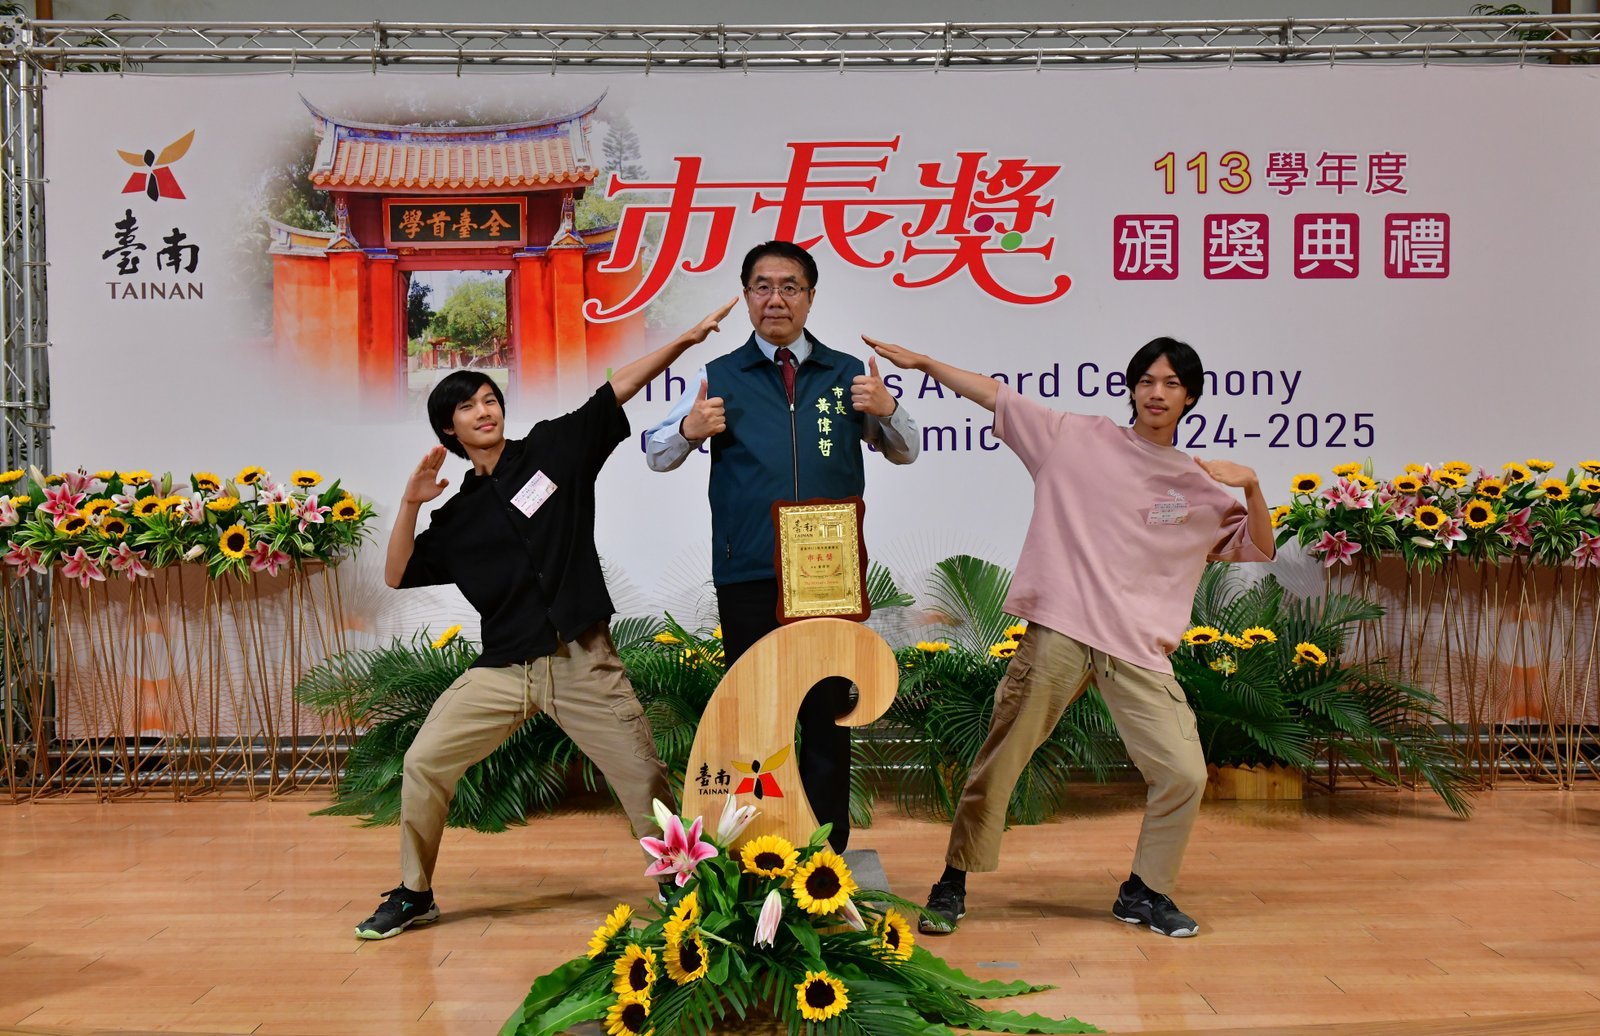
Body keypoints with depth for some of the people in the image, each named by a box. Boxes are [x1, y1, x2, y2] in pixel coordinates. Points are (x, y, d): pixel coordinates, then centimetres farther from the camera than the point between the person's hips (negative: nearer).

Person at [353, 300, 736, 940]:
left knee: (644, 778, -4)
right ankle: (414, 894, 19)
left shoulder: (554, 447, 4)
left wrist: (684, 339, -8)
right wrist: (410, 504, -2)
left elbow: (619, 389, -1)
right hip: (504, 668, 3)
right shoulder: (457, 515, 11)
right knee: (423, 763, -1)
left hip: (584, 661, -2)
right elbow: (397, 576, 10)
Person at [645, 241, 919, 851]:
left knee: (828, 713, 6)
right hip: (747, 577, -1)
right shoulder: (720, 377, 8)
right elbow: (656, 457, 9)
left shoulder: (847, 374, 11)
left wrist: (886, 411, -7)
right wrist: (689, 429, -13)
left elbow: (905, 453, 15)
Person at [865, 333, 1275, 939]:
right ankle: (953, 883, 16)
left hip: (1140, 650, 3)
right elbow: (995, 394, 9)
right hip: (1058, 633, -2)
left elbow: (1261, 551, 18)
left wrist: (1251, 485, 2)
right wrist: (923, 362, 4)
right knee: (999, 758, -2)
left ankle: (1144, 892, 21)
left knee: (1184, 774, -3)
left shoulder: (1201, 486, 15)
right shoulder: (1078, 439, 8)